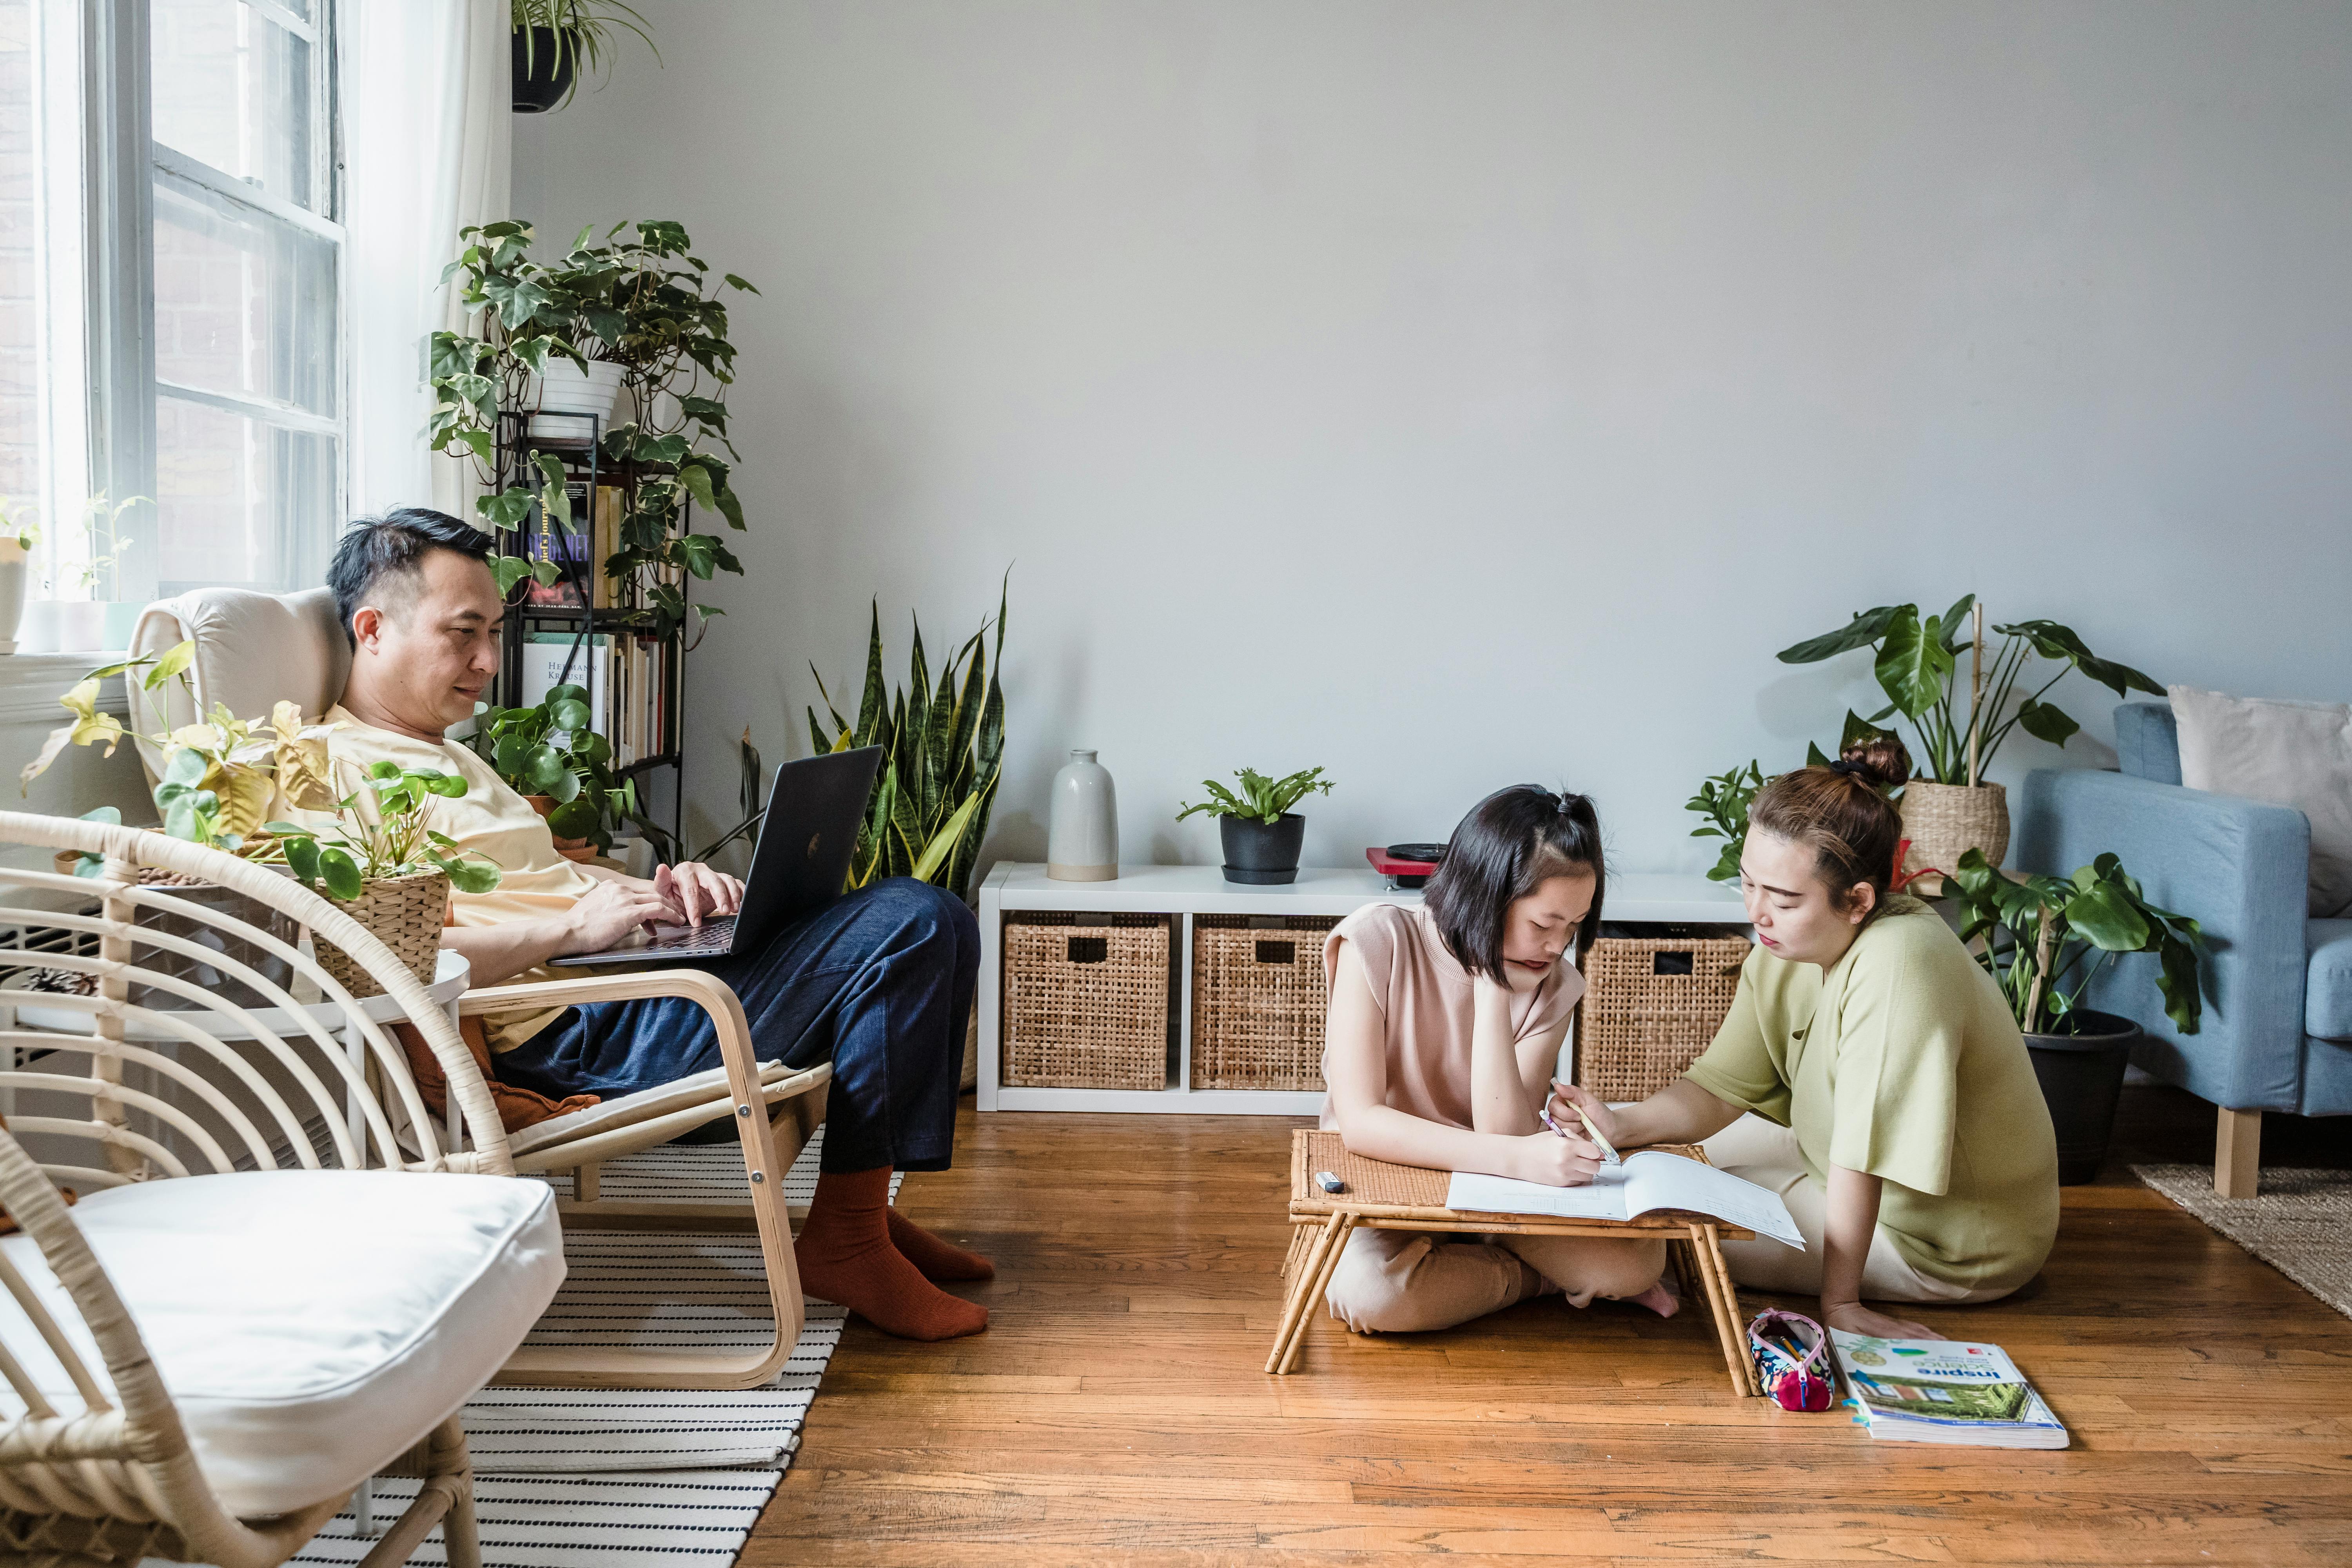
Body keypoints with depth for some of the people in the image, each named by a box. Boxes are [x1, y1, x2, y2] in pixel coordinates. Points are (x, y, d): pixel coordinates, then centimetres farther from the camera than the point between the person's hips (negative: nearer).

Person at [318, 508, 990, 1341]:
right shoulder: (336, 772, -7)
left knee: (933, 922, 2)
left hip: (631, 970, 10)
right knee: (905, 929, -20)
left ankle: (862, 1212, 6)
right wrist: (570, 929, -19)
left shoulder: (444, 755, 27)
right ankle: (844, 1239, -10)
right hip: (578, 1031, -10)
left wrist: (661, 890, 8)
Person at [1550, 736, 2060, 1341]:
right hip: (1863, 1180, 8)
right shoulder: (1783, 949, -10)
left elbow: (1863, 1153, -32)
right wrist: (1623, 1124, -26)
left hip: (1950, 1243, -8)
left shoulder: (1896, 962, -36)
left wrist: (1839, 1300, -26)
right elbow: (1720, 1088, -7)